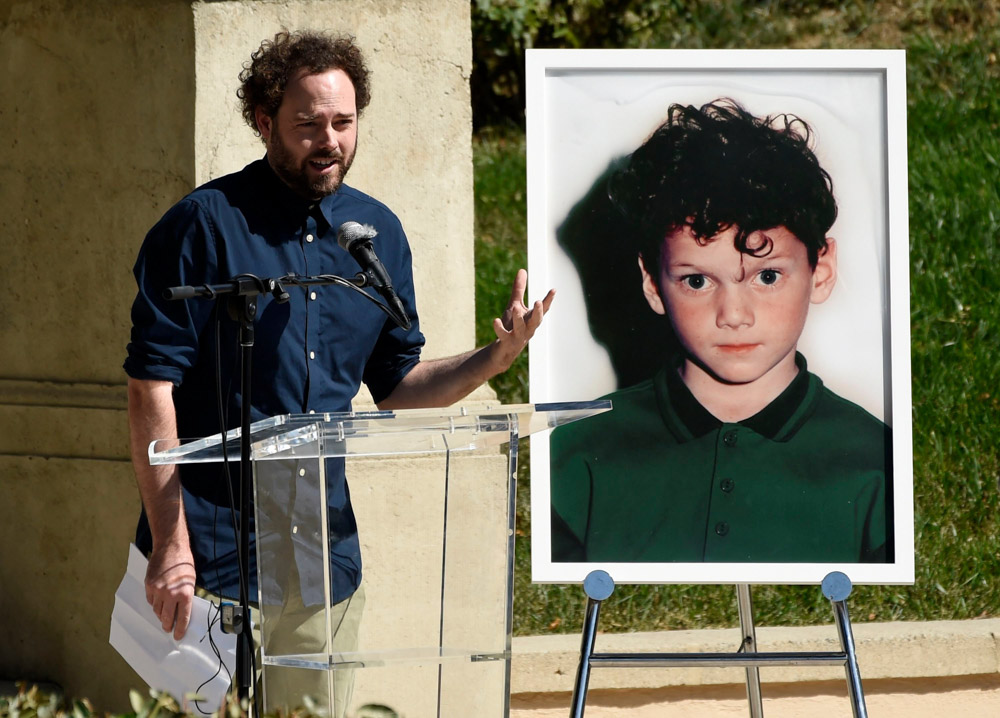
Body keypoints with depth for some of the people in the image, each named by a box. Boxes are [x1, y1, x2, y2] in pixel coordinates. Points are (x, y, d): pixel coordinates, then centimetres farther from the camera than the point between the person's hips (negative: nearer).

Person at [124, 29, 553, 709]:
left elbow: (398, 383, 17)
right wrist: (170, 544, -17)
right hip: (215, 555, -5)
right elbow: (152, 389, -11)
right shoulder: (204, 226, -8)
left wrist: (496, 356, -2)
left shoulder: (378, 232, 10)